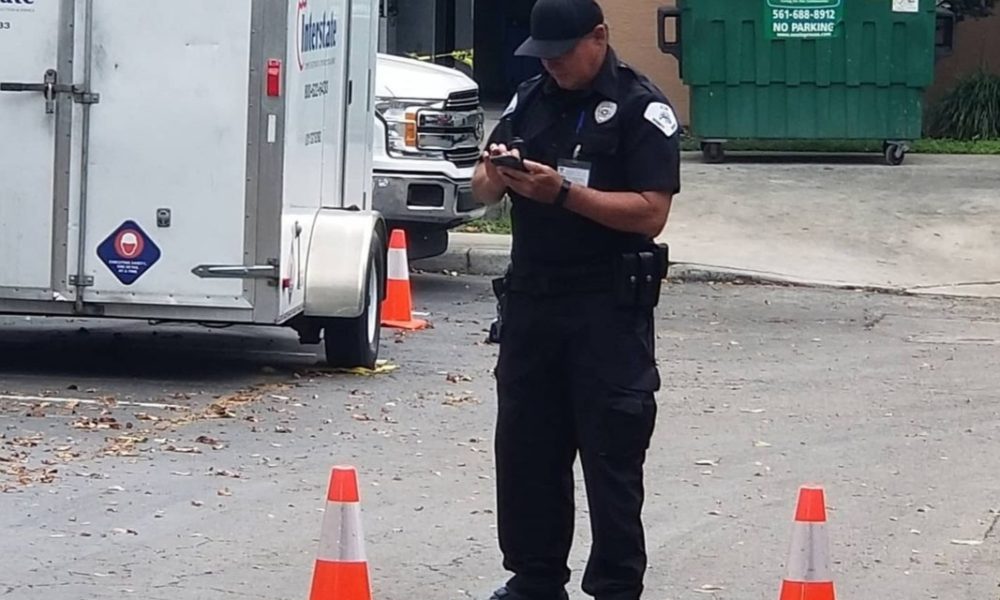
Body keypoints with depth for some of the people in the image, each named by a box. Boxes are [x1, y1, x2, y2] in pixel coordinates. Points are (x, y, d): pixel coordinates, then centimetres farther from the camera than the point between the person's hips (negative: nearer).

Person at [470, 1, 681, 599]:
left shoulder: (643, 109, -8)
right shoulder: (531, 100, 11)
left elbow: (651, 212, -16)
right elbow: (483, 190, 14)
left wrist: (563, 192, -24)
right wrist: (497, 173, -10)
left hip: (609, 307, -6)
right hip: (532, 296, 6)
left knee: (612, 454, -3)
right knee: (525, 447, 10)